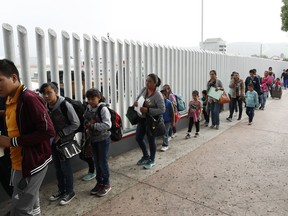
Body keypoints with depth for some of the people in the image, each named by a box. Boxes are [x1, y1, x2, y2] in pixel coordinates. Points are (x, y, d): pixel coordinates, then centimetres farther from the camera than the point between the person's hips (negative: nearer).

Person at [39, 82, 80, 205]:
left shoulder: (65, 105, -21)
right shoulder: (45, 107, -3)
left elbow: (76, 123, -17)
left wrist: (60, 134, -17)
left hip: (65, 140, -6)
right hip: (53, 140, 6)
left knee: (65, 166, 2)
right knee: (57, 166, 16)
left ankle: (70, 192, 20)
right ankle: (61, 190, 33)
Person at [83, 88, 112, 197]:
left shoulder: (103, 109, -18)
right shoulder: (88, 108, 3)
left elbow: (107, 125, -27)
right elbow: (85, 120, 16)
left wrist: (93, 125, -26)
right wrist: (87, 125, -5)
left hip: (103, 139, -6)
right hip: (93, 139, 7)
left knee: (103, 162, 3)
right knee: (96, 162, 15)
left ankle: (106, 184, 20)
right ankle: (99, 182, 30)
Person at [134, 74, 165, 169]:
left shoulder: (158, 95, -20)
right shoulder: (144, 89, -1)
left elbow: (162, 110, -23)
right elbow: (139, 98, 16)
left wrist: (148, 110, -29)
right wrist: (136, 102, -8)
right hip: (142, 119, 7)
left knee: (151, 140, 7)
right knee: (138, 138, 16)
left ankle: (152, 160, 29)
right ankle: (146, 156, 39)